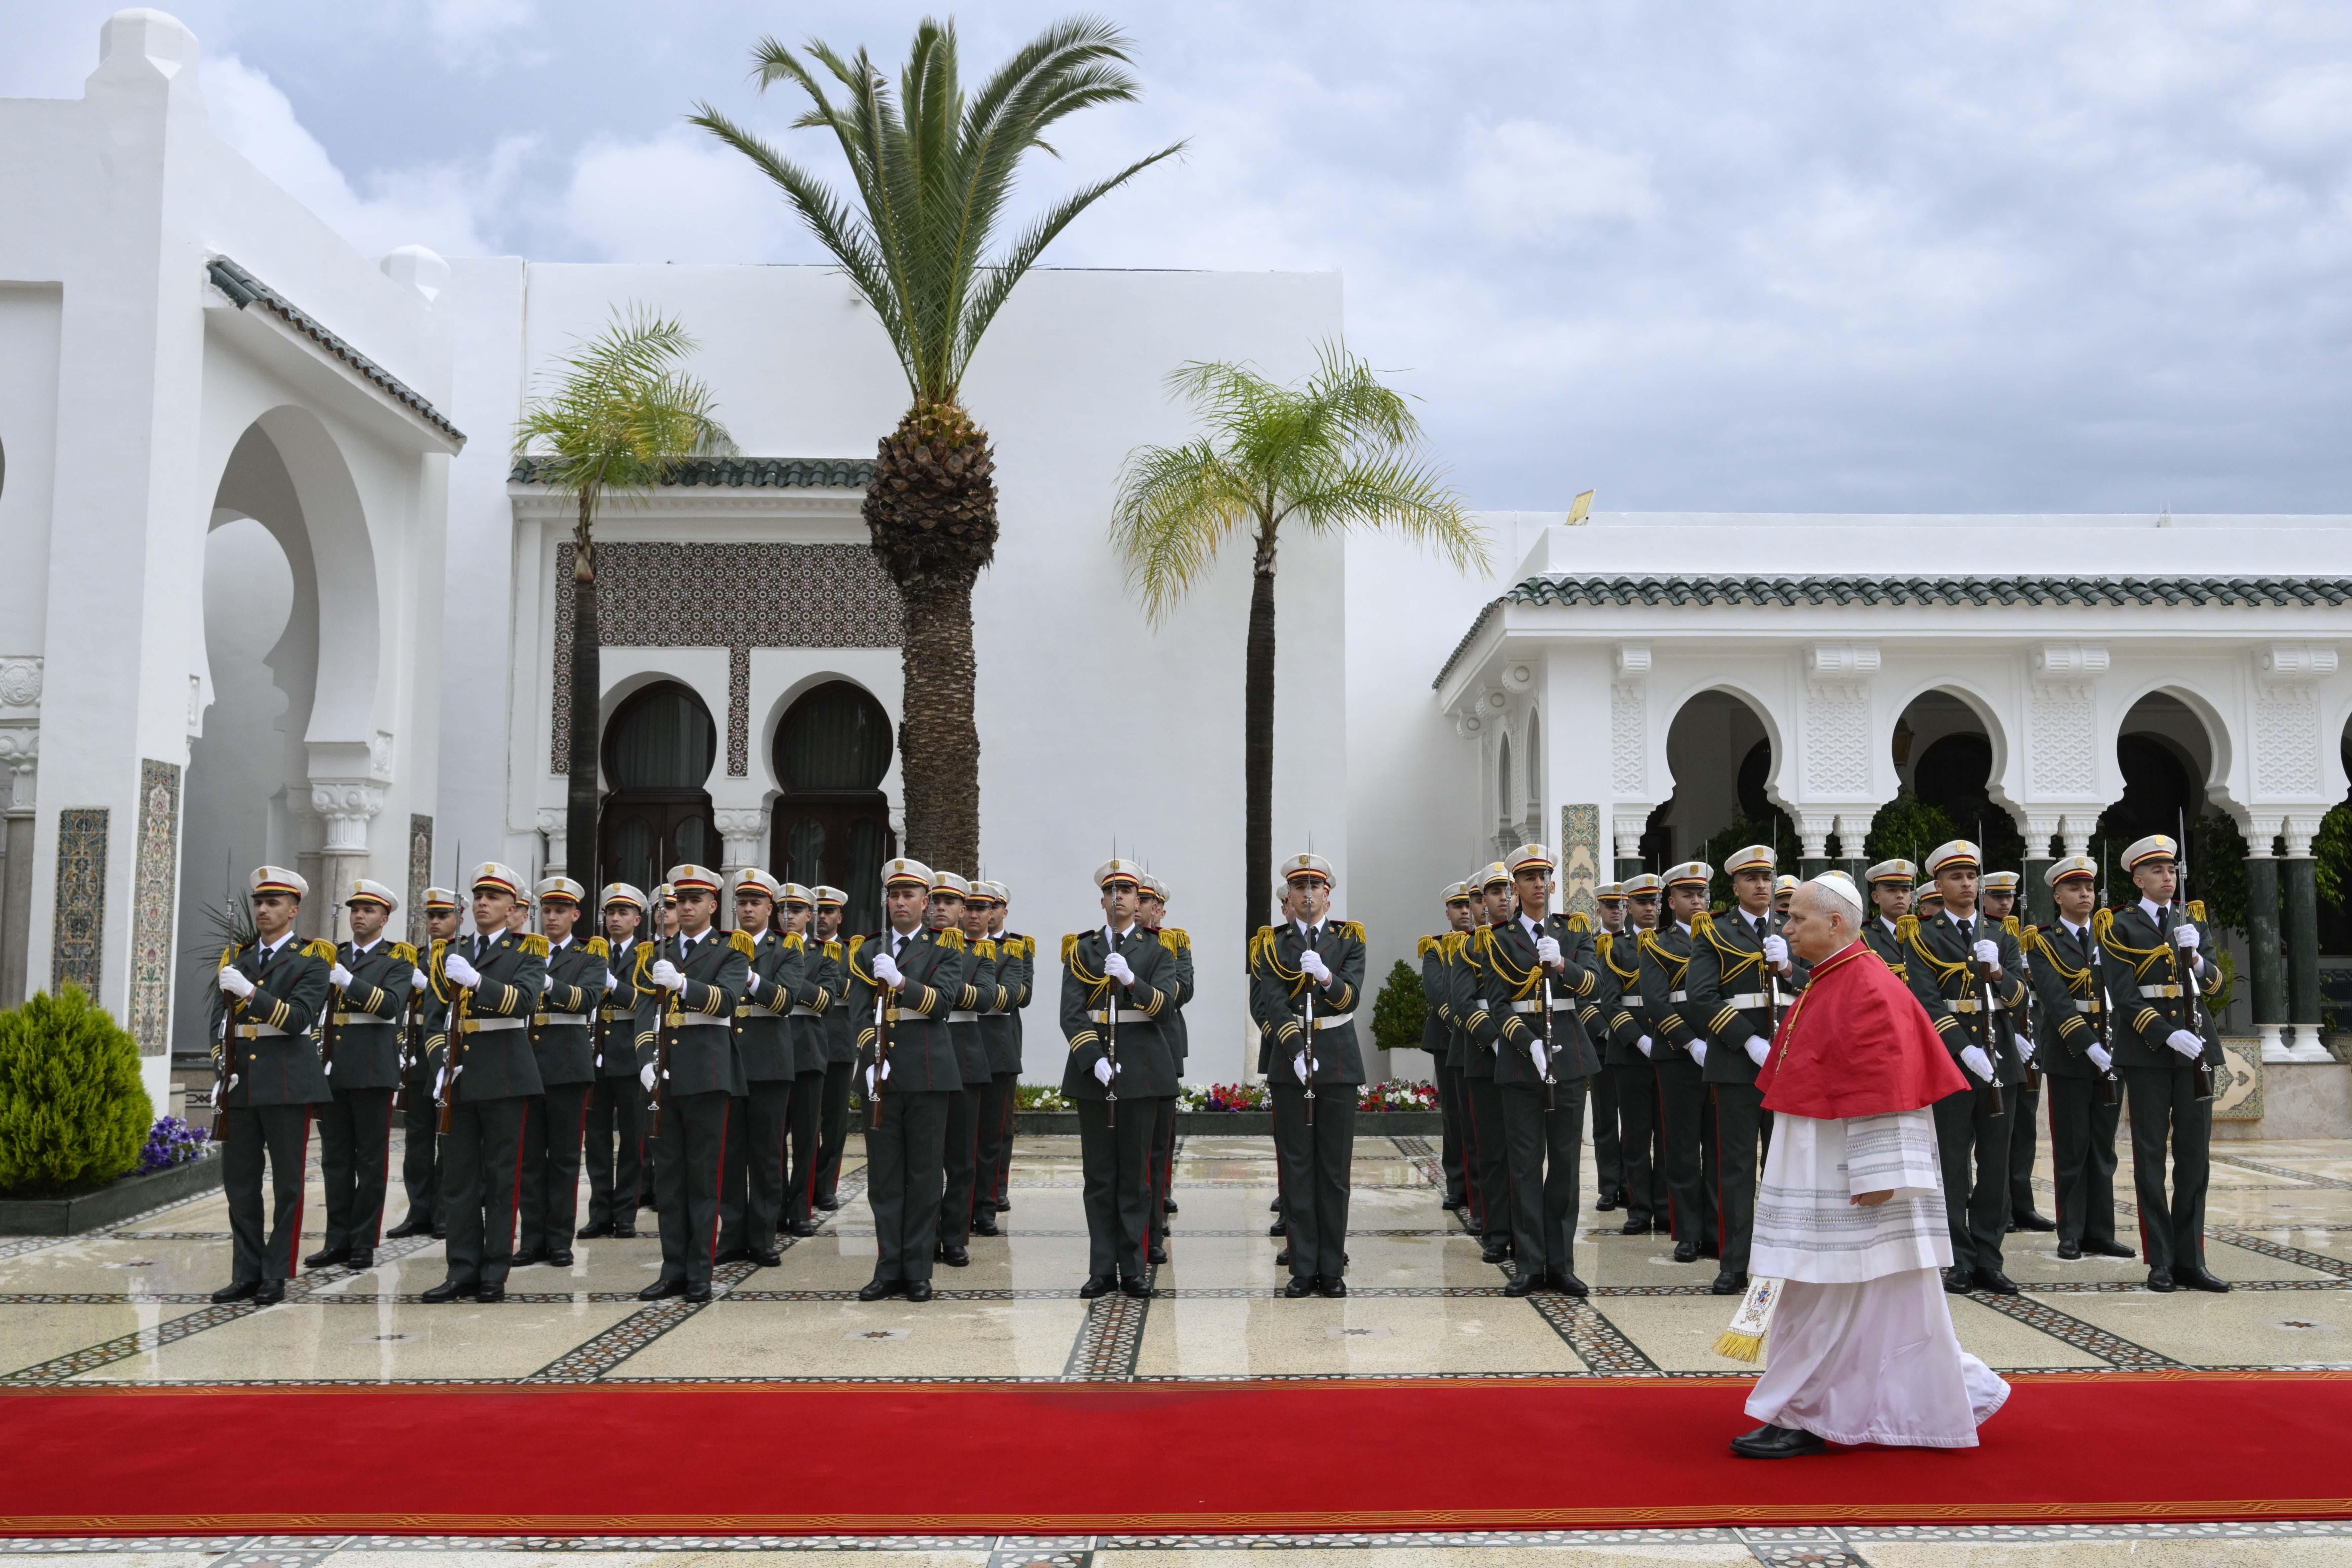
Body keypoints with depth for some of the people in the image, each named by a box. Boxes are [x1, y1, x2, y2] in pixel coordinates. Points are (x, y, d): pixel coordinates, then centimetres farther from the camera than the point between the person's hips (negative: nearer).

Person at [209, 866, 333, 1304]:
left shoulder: (311, 960, -2)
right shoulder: (236, 956, 15)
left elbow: (298, 1019, -14)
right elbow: (219, 1019, 13)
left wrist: (250, 991, -23)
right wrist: (223, 1066, -1)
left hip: (288, 1083, -5)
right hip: (241, 1083, 5)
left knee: (287, 1183, 0)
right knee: (240, 1181, 7)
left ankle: (276, 1276, 7)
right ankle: (247, 1273, 15)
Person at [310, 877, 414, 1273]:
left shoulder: (398, 959, -1)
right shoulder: (332, 955, 15)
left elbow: (391, 1005, -16)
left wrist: (347, 980, -24)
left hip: (372, 1070, -5)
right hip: (332, 1069, 5)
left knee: (371, 1159, 1)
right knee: (335, 1158, 7)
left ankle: (363, 1244, 6)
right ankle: (338, 1241, 13)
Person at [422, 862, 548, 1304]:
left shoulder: (527, 952, 1)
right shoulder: (452, 951, 15)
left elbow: (524, 1000, -18)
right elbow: (439, 1015, 18)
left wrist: (475, 980, -29)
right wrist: (443, 1062, 5)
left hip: (503, 1077, -4)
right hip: (458, 1079, 5)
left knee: (500, 1179, 1)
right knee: (458, 1177, 5)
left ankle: (495, 1275, 7)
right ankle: (463, 1271, 12)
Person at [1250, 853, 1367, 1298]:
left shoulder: (1350, 939, 5)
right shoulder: (1270, 943, 4)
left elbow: (1351, 996, -10)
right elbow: (1265, 1004, -8)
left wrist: (1326, 977, -31)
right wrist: (1295, 1050, -20)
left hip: (1339, 1063, 0)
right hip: (1289, 1062, 0)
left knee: (1335, 1169, 3)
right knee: (1297, 1169, 2)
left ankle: (1332, 1269, 10)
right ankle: (1304, 1269, 8)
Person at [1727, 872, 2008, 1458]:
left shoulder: (1867, 988, -16)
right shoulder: (1826, 985, 14)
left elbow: (1883, 1087, -21)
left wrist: (1875, 1173, -23)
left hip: (1846, 1171, -10)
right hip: (1819, 1168, 10)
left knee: (1828, 1297, -3)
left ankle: (1804, 1419, 5)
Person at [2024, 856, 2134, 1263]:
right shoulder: (2043, 943, -3)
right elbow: (2056, 1001, -14)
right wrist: (2090, 1048, -23)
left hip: (2110, 1058, 4)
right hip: (2069, 1060, -4)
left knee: (2103, 1151, 8)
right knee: (2072, 1151, 1)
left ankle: (2100, 1233, 14)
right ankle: (2072, 1234, 9)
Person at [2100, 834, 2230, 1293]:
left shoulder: (2194, 920, 13)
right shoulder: (2121, 927, 0)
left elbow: (2215, 984, 6)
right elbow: (2123, 995, -8)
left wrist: (2195, 957, -15)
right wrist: (2168, 1035, -18)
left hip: (2196, 1045, 4)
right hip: (2147, 1050, -4)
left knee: (2195, 1155, 4)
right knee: (2151, 1157, 0)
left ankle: (2190, 1259, 10)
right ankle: (2161, 1261, 6)